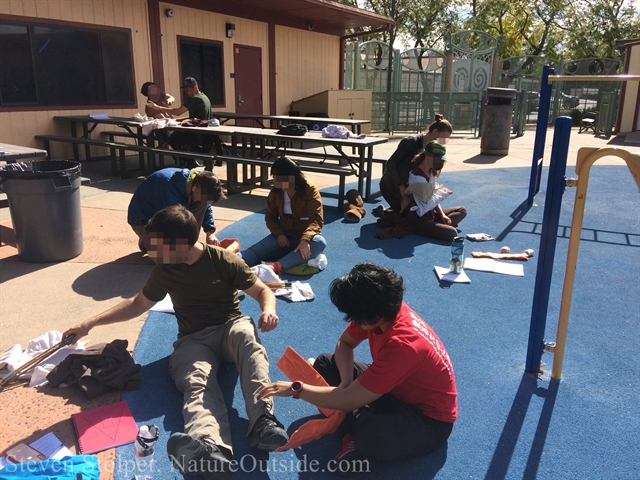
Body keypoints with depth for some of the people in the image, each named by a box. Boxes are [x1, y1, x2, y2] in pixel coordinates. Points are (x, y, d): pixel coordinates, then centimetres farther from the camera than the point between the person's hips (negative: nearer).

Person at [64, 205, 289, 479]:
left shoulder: (223, 260, -6)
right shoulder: (164, 271, 4)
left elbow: (262, 291, -3)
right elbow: (138, 304, 18)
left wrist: (268, 310, -27)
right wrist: (90, 324, 14)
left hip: (229, 327, -1)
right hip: (194, 339, 1)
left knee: (247, 335, -39)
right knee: (198, 382, -34)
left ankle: (263, 421, -53)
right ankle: (210, 450, -66)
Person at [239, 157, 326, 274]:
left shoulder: (310, 190, -13)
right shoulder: (275, 192, 0)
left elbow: (316, 219, -21)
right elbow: (270, 216, 8)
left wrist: (305, 239, -39)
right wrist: (279, 234, -13)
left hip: (305, 238, -3)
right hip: (284, 236, 3)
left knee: (319, 242, -38)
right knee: (256, 250, -24)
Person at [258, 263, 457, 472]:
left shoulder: (403, 345, -38)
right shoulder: (385, 309, -15)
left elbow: (348, 400, -33)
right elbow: (344, 343, 4)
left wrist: (296, 389, -22)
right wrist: (347, 382, -15)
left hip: (429, 419, -8)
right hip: (396, 388, 8)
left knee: (372, 434, -42)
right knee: (325, 364, 1)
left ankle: (359, 439, -6)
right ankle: (354, 435, -11)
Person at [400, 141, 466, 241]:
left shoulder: (431, 172, 7)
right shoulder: (416, 176, -22)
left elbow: (432, 197, 10)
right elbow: (427, 204, -21)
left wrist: (442, 215, 0)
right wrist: (443, 193, -6)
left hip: (430, 214, 10)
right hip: (417, 220, -10)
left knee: (462, 210, 15)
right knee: (452, 233, -27)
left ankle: (442, 225, -5)